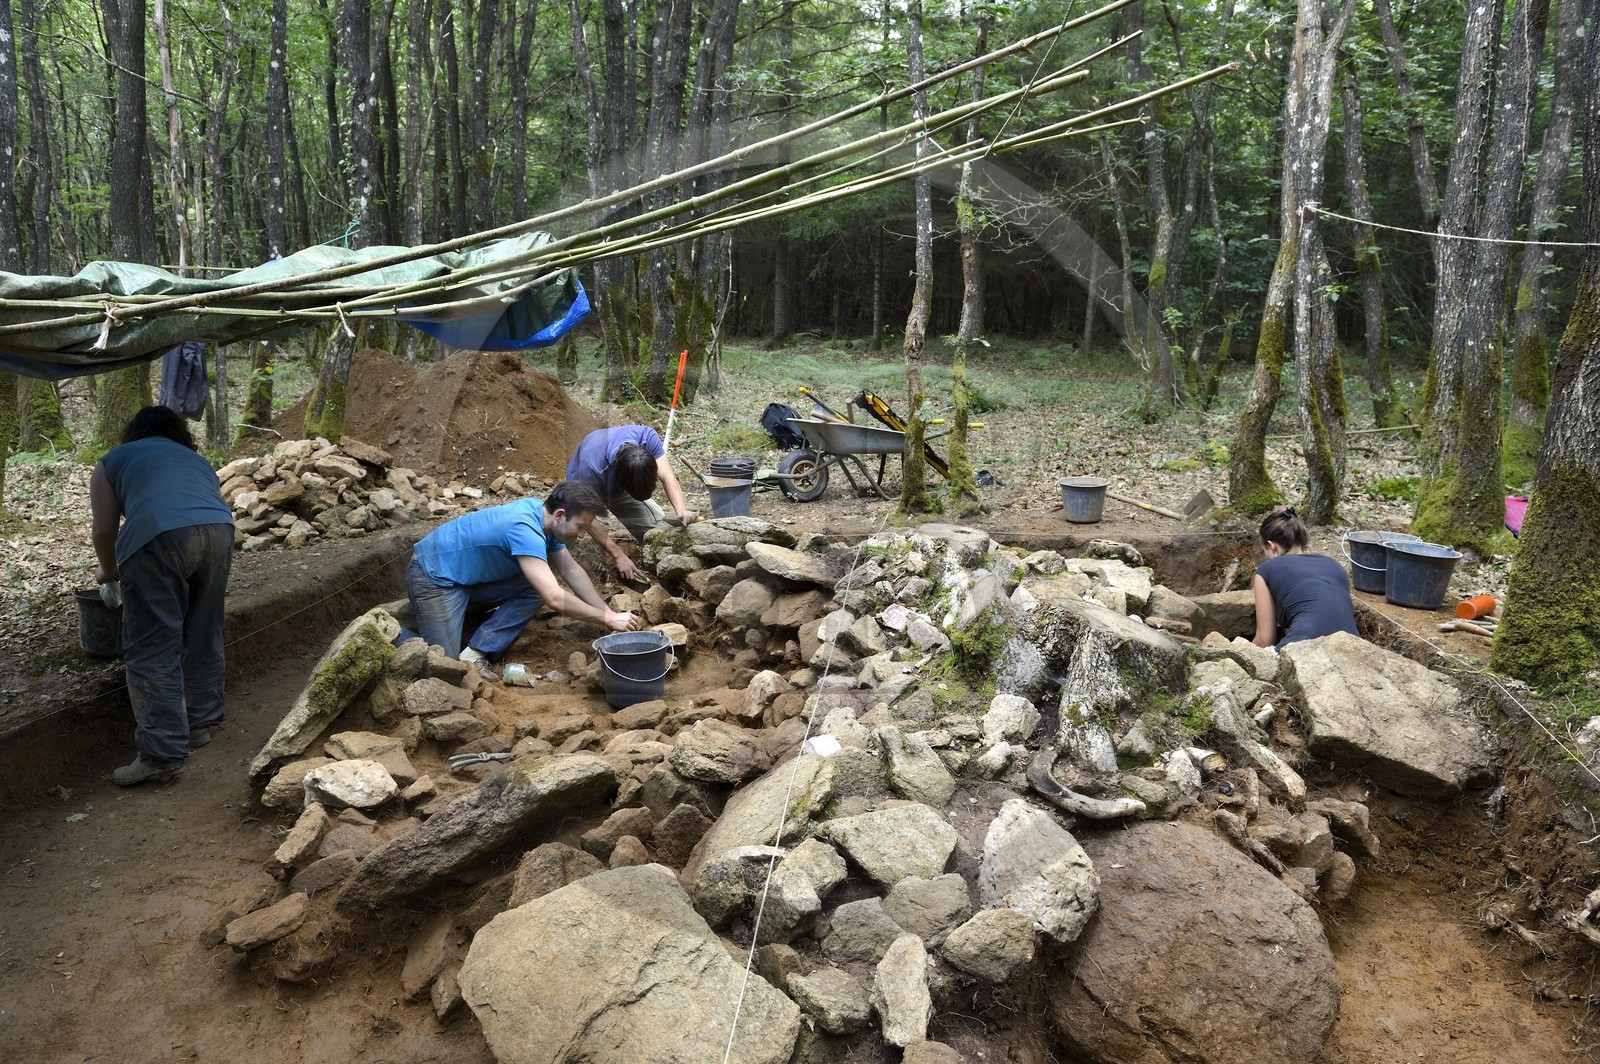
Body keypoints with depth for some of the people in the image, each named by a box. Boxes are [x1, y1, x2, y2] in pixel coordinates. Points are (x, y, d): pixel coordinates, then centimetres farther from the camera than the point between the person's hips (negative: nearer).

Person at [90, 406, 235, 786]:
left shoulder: (112, 461, 25)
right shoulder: (198, 460, 35)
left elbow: (103, 530, 22)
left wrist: (109, 571, 41)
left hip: (158, 537, -4)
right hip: (219, 531, 4)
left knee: (153, 651, -1)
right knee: (203, 637, 19)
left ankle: (162, 754, -1)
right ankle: (201, 723, 29)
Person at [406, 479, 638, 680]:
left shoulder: (542, 513, -6)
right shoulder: (525, 530, -33)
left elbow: (571, 570, 5)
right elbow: (555, 599, -37)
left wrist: (610, 613, -1)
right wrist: (608, 619, -28)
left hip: (468, 576, 9)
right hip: (434, 578, -9)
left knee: (538, 587, -9)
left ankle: (477, 651, -4)